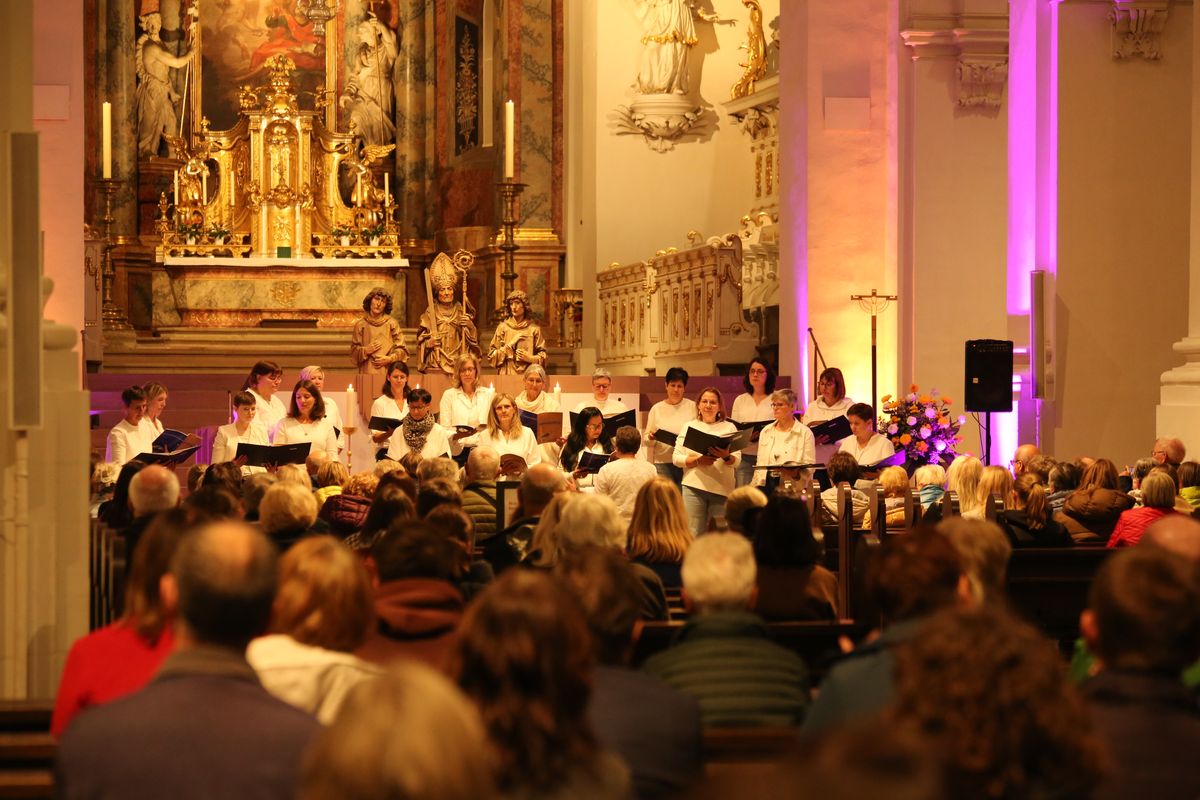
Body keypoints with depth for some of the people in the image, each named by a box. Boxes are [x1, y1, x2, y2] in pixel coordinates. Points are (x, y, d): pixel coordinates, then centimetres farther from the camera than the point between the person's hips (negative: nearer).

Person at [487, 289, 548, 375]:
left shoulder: (534, 328, 7)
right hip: (507, 374, 0)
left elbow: (542, 355, 9)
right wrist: (509, 345, -3)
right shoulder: (503, 327, 9)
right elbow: (491, 355, 7)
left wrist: (531, 358, -9)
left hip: (527, 374, 0)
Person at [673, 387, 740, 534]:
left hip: (722, 489, 0)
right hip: (694, 487, 0)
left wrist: (726, 456, -21)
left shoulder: (729, 427, 10)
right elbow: (676, 458, 4)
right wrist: (698, 461, -13)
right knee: (694, 535, -4)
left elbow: (736, 461, 1)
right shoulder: (688, 426, 12)